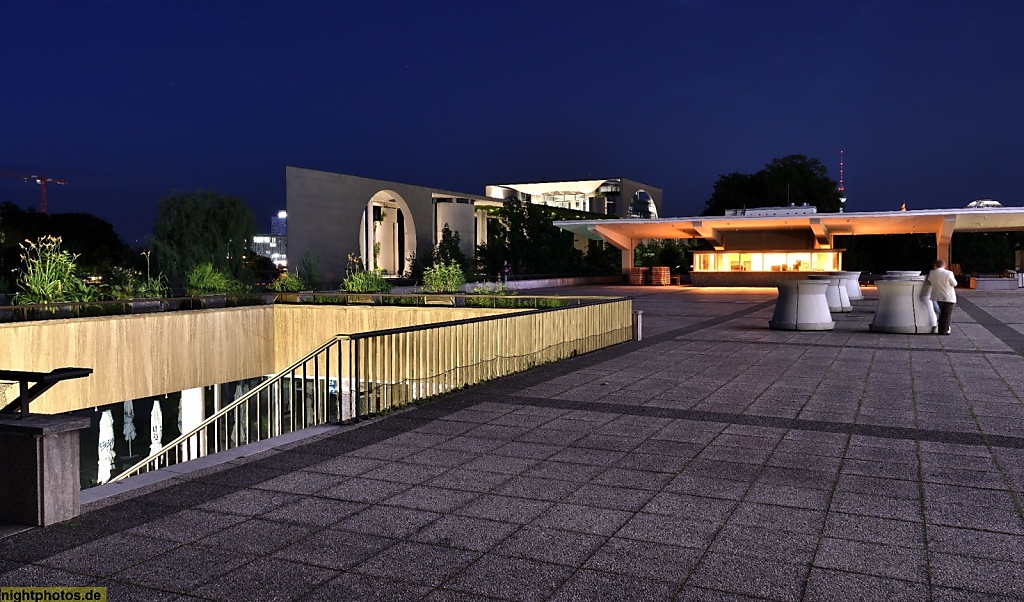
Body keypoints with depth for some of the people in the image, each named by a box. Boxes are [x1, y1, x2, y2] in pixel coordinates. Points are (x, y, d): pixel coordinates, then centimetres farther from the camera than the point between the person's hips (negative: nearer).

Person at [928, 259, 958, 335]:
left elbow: (929, 280, 13)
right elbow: (954, 284, -5)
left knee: (942, 312, 19)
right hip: (948, 297, -4)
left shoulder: (932, 273, -3)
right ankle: (944, 330, 0)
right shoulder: (948, 273, -14)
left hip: (938, 296, 4)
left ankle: (941, 329, 21)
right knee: (947, 314, 4)